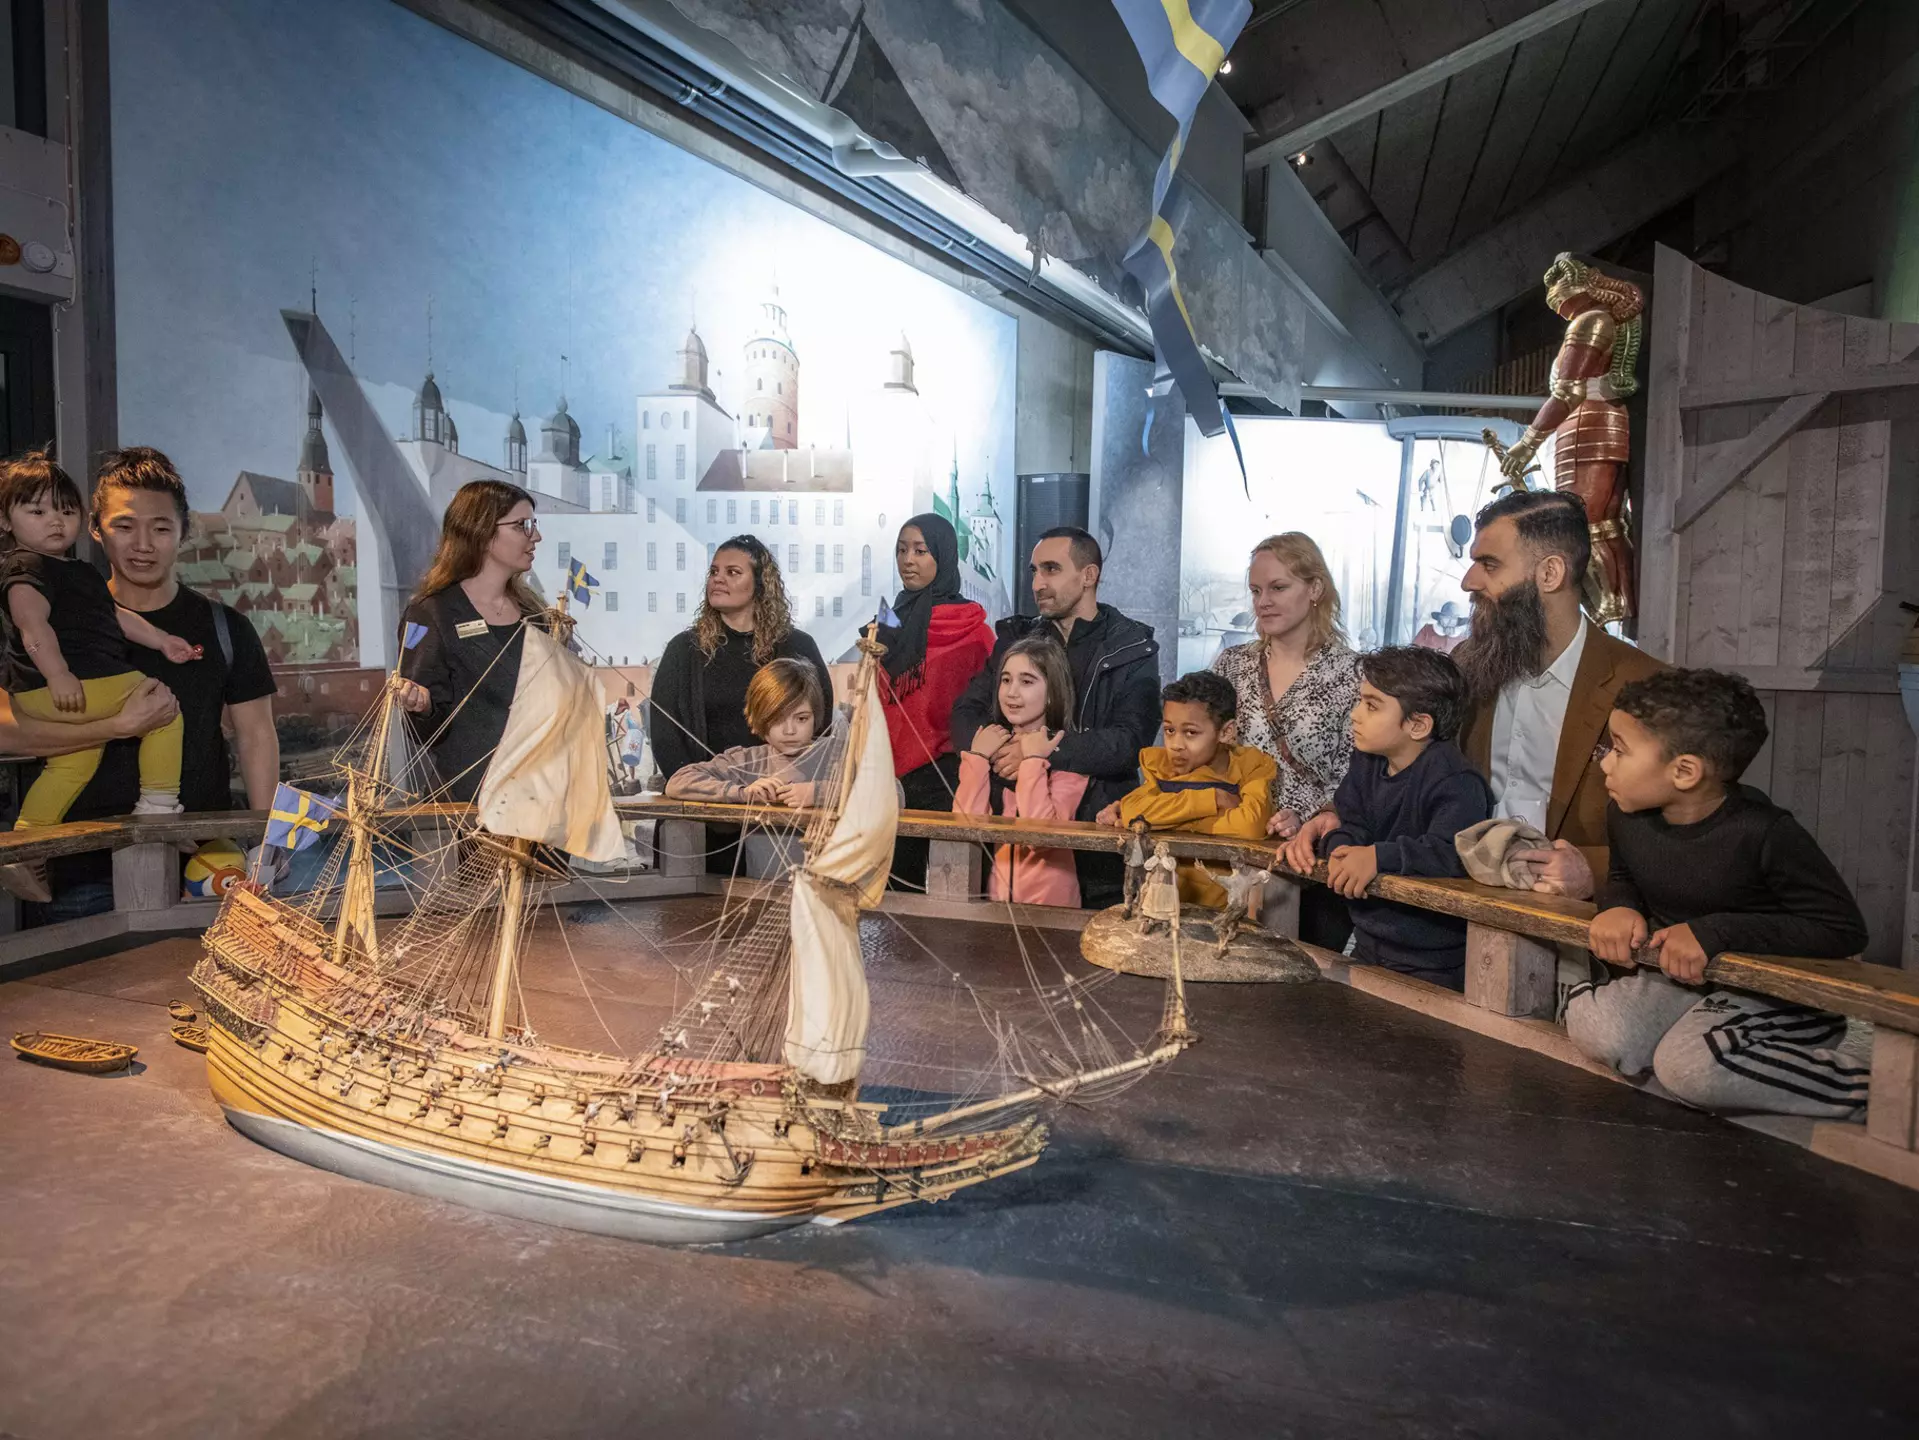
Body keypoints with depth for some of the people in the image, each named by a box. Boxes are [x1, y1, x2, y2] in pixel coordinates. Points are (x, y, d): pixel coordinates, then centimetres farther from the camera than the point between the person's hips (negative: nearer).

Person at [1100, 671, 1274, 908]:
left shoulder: (1252, 766, -3)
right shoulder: (1161, 764, 4)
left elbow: (1250, 825, -22)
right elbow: (1130, 811, -16)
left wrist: (1172, 818, -13)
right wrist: (1213, 799, -15)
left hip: (1226, 904, 0)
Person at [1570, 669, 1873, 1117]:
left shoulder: (1764, 834, -25)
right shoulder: (1625, 815, -6)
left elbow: (1843, 929, -23)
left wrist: (1715, 931, -29)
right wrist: (1619, 906, -10)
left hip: (1777, 995, -5)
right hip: (1674, 982, 5)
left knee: (1692, 1067, -29)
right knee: (1595, 1029, -19)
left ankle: (1856, 1073, -7)